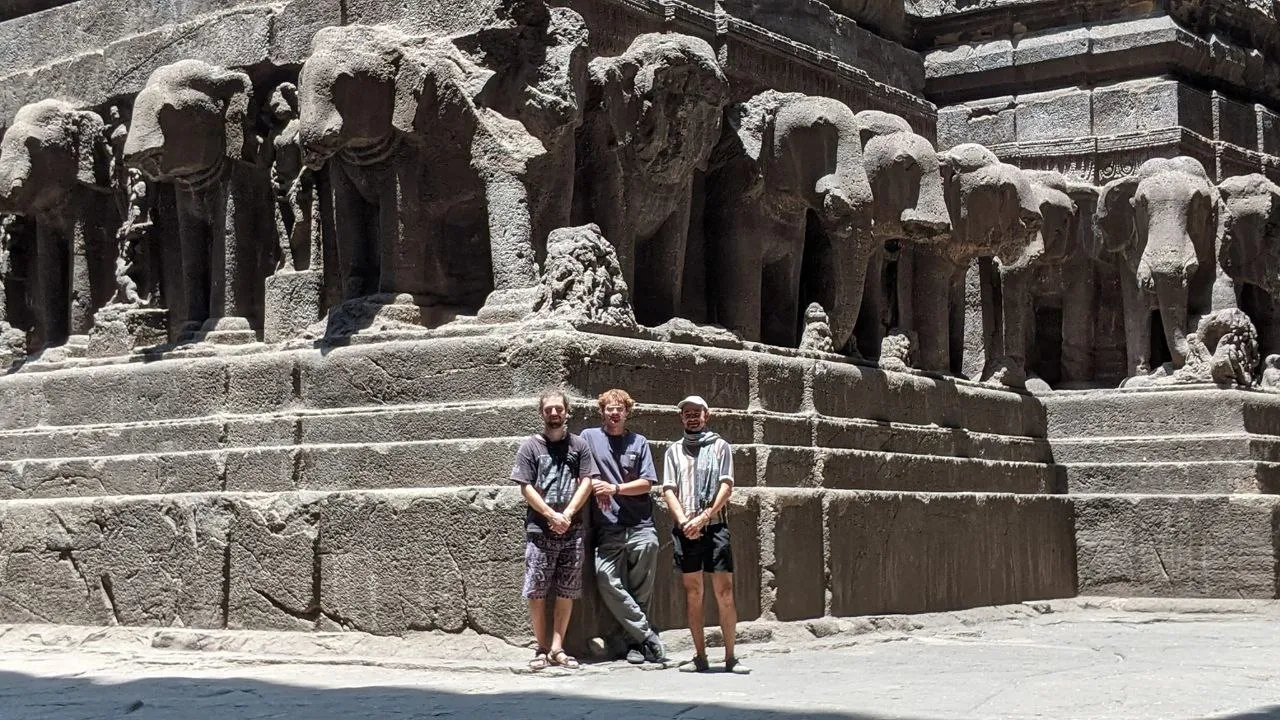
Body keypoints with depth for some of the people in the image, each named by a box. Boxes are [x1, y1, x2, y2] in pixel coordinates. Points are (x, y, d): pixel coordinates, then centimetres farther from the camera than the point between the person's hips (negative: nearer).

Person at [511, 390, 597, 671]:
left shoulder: (578, 445, 9)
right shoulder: (530, 446, 4)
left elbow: (586, 483, 3)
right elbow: (526, 488, -2)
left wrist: (567, 515, -9)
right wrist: (552, 516, -10)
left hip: (572, 530, 2)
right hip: (539, 530, -2)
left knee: (566, 593, 3)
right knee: (536, 592, -2)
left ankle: (557, 648, 9)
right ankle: (542, 648, 7)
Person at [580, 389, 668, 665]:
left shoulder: (638, 442, 14)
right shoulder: (589, 437, 12)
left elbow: (646, 484, 7)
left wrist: (615, 488, -5)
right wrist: (596, 488, -9)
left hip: (640, 525, 1)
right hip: (607, 526, 0)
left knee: (641, 589, -2)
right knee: (607, 582, -14)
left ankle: (636, 641, 10)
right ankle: (648, 636, -8)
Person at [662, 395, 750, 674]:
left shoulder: (720, 446, 8)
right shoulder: (674, 450, 14)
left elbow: (726, 486, -1)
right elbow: (668, 490, 6)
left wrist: (703, 518, -12)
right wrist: (684, 521, -10)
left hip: (714, 526, -2)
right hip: (685, 531, 2)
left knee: (724, 591, -6)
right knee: (692, 592, 3)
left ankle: (730, 656, -2)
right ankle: (700, 656, 8)